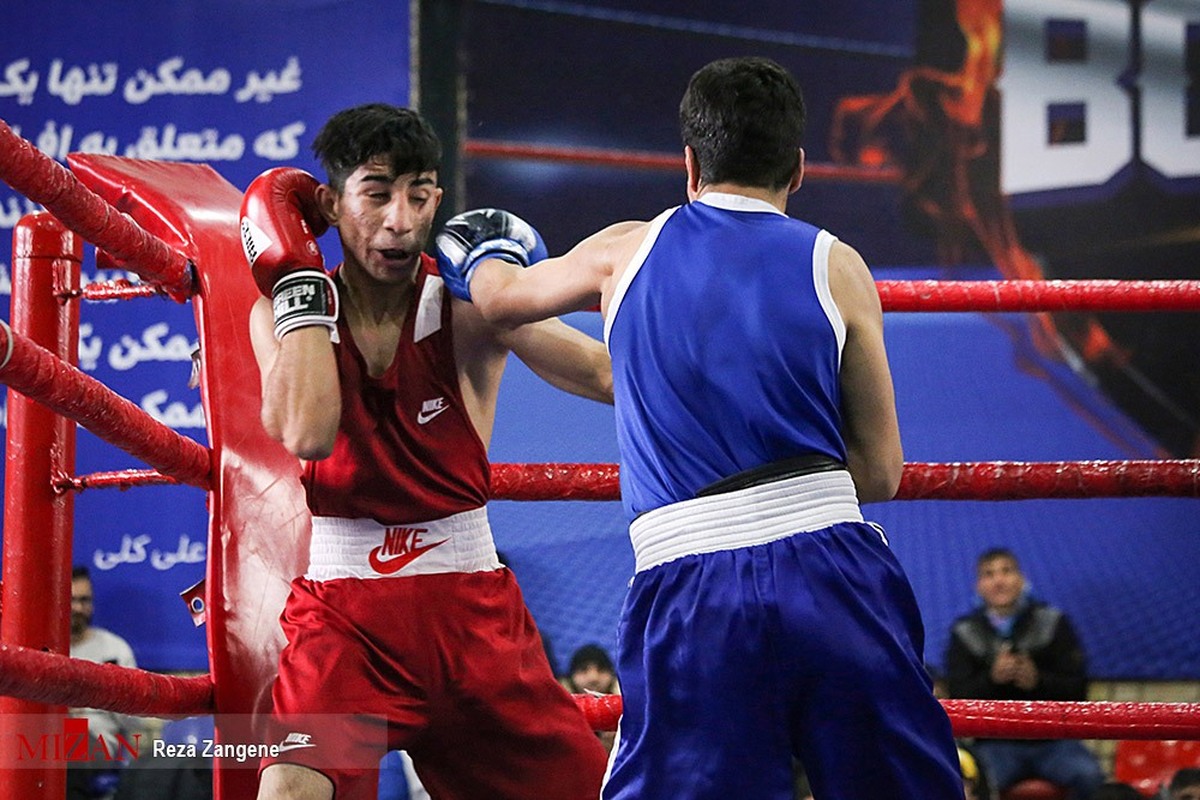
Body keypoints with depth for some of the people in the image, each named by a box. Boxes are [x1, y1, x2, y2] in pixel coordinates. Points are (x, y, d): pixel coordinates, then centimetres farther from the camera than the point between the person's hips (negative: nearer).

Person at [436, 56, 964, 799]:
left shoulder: (626, 251, 12)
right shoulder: (836, 268, 6)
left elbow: (501, 297, 33)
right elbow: (879, 474, 8)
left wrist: (483, 253, 55)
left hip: (691, 586, 1)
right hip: (830, 570, 0)